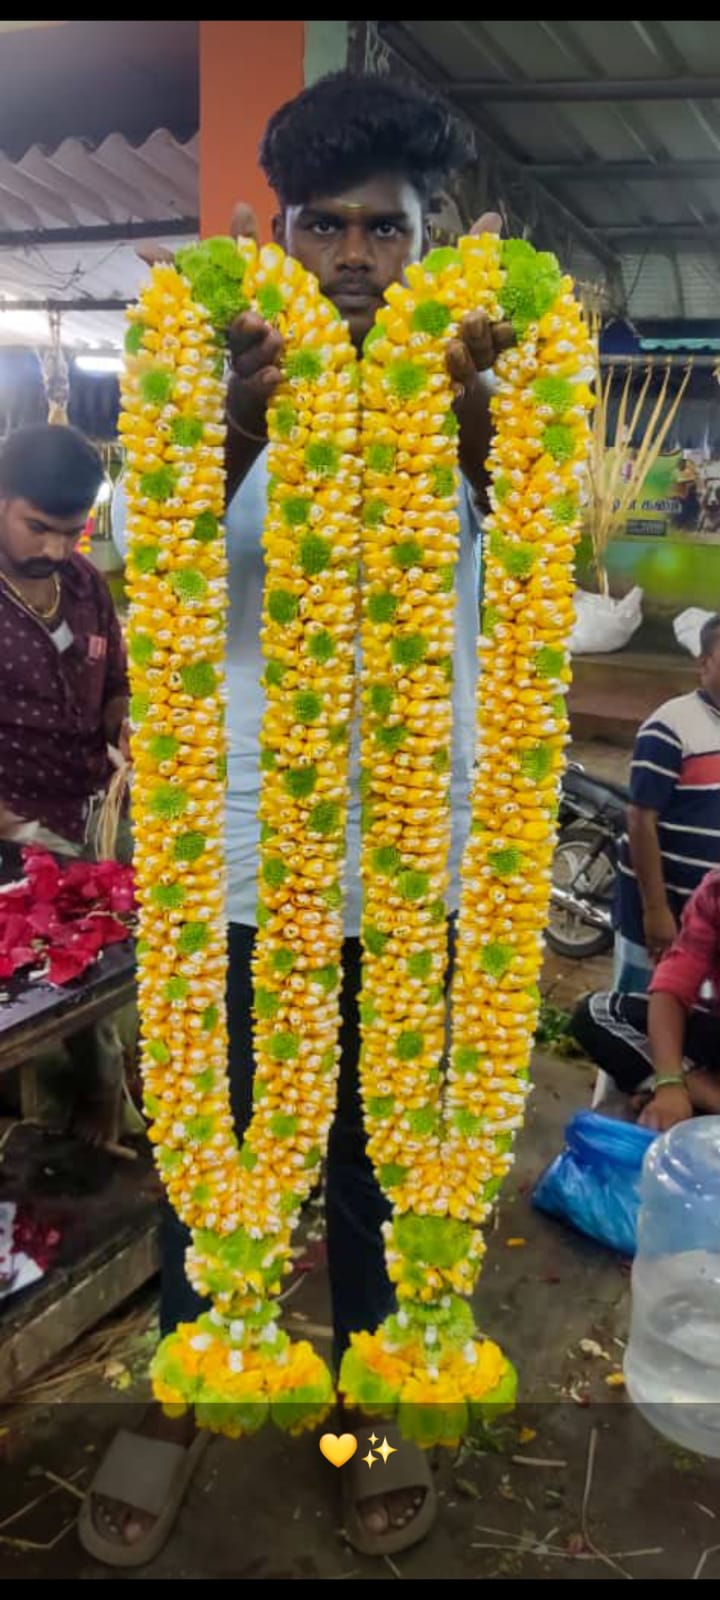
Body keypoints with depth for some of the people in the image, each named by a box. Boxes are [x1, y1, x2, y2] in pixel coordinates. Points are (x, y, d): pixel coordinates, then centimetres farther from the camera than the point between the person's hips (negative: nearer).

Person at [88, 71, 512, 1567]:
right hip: (245, 840, 0)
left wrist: (472, 413, -41)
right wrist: (244, 416, -38)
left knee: (381, 1142, 16)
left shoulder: (467, 391, 1)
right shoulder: (229, 384, 0)